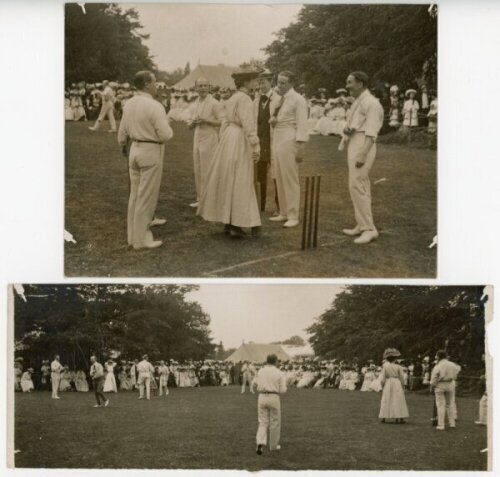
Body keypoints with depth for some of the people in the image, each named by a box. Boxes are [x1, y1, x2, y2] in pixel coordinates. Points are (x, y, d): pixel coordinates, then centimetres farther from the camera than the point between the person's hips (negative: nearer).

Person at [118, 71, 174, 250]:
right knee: (146, 196, 1)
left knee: (135, 193, 17)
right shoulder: (155, 106, -19)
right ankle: (141, 238, 8)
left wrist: (122, 145, 33)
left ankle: (133, 233, 28)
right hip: (151, 151, -7)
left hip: (135, 149, 7)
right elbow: (165, 135, -20)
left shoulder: (129, 104, 3)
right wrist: (168, 127, 2)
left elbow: (123, 130, 13)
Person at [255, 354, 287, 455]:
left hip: (262, 397, 2)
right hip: (274, 398, -2)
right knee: (275, 422, 14)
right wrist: (284, 386, 17)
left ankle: (260, 443, -13)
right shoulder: (279, 373, -6)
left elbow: (258, 387, 5)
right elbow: (282, 390, -5)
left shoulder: (260, 371, 3)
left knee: (263, 422, 8)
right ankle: (273, 445, 23)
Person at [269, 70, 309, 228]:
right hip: (277, 139, 8)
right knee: (279, 179, 10)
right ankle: (283, 213, 17)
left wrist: (300, 148, -19)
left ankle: (293, 216, -2)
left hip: (289, 140, -8)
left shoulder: (298, 100, -9)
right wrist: (272, 119, 2)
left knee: (290, 179, -6)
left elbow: (302, 125, -13)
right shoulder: (278, 100, 15)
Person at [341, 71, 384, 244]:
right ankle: (362, 225, 17)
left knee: (357, 185, -15)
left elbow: (371, 133, -19)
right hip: (353, 144, 10)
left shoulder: (370, 103, -13)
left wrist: (362, 156, -24)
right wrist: (346, 129, -3)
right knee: (361, 186, 12)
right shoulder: (357, 102, 17)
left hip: (363, 146, -10)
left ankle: (368, 228, -14)